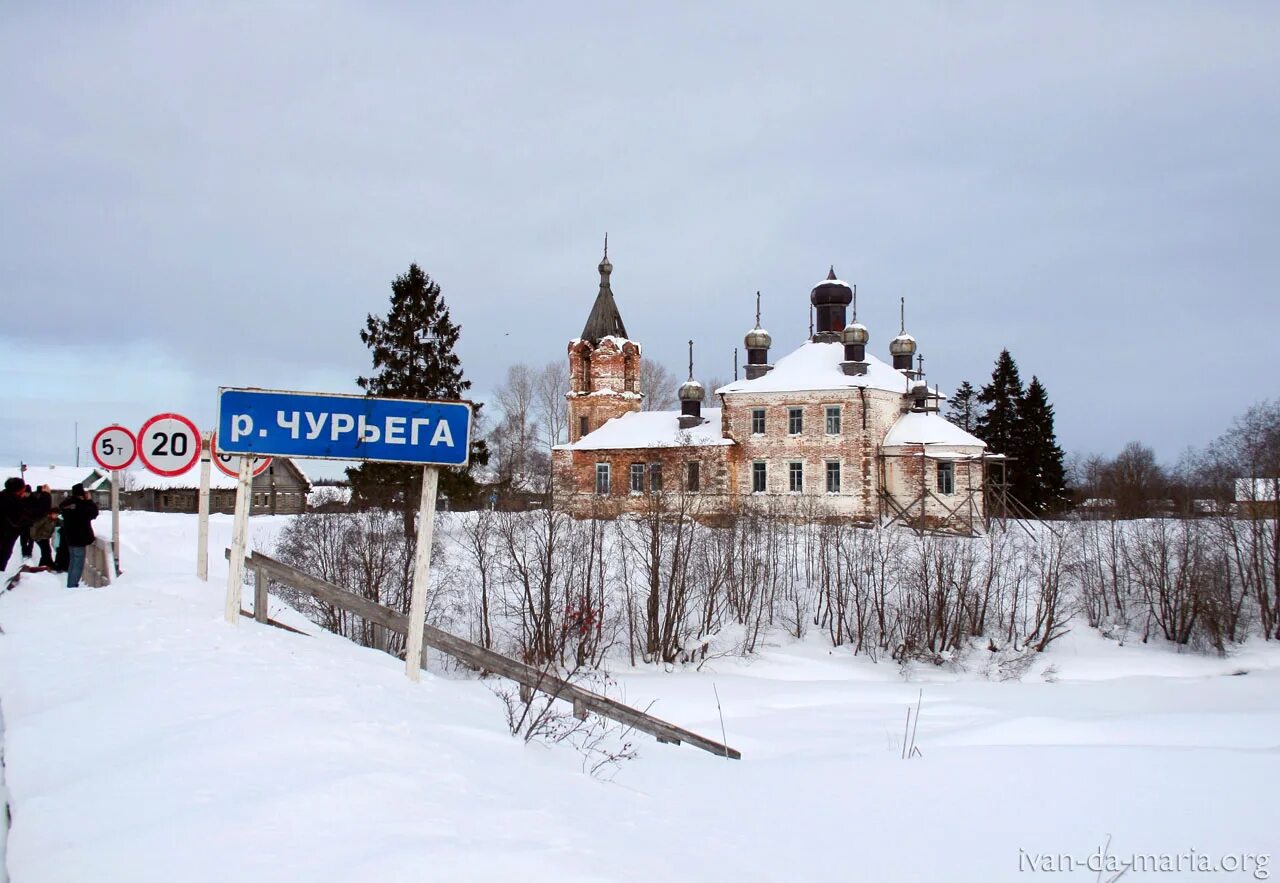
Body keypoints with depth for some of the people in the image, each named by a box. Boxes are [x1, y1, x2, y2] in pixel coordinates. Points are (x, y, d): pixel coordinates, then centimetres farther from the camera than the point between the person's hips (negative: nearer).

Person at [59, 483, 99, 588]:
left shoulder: (67, 503, 5)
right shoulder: (81, 505, -21)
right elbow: (94, 513, -11)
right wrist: (89, 500, -4)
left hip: (70, 538, 9)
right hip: (79, 538, -9)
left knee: (73, 562, 18)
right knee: (78, 564, -5)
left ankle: (70, 585, 25)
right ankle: (72, 586, -8)